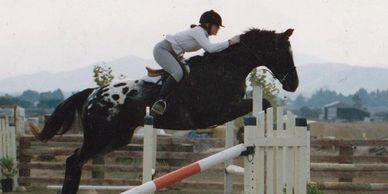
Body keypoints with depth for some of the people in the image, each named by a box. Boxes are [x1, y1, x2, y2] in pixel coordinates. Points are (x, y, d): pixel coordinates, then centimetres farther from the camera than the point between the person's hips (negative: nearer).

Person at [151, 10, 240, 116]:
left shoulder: (203, 34, 10)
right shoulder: (198, 31, -20)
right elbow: (210, 48, -33)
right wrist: (230, 42, -28)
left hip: (172, 54, 11)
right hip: (162, 49, -10)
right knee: (178, 73, -29)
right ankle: (159, 102, -32)